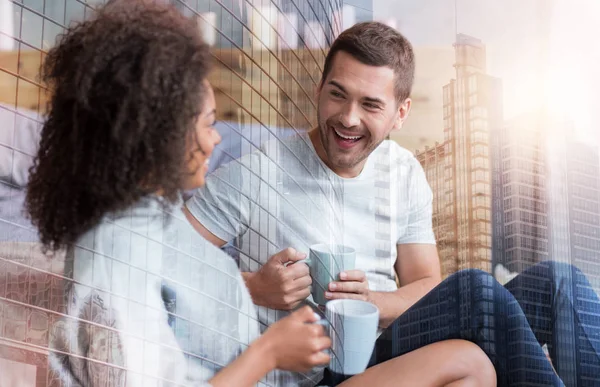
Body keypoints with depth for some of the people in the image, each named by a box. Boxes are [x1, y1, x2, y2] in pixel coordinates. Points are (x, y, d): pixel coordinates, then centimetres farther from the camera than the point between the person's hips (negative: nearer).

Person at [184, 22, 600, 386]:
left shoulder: (406, 175, 9)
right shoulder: (255, 174, -8)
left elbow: (427, 286, 11)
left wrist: (373, 302, -10)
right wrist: (254, 287, -19)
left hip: (390, 344, 6)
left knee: (556, 280, -11)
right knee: (475, 288, -29)